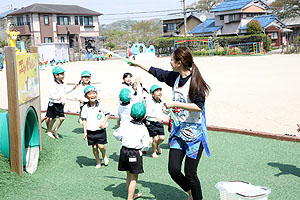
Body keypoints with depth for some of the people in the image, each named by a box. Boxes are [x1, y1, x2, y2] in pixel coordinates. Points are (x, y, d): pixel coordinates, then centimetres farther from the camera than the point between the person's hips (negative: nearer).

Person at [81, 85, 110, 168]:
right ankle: (98, 162, 24)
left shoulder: (101, 106, -5)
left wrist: (104, 122, -10)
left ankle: (104, 156, 24)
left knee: (101, 146, -8)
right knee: (94, 147, 7)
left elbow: (107, 114, 6)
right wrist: (85, 132, -4)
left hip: (100, 130, -1)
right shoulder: (85, 108, -3)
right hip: (90, 131, 1)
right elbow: (84, 120, 0)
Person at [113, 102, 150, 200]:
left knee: (128, 175, 20)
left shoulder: (125, 124, -4)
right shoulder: (143, 129, -9)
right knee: (134, 178, 7)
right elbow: (146, 145, -9)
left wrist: (121, 139, 19)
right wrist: (143, 149, 12)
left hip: (124, 151, 4)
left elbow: (116, 134, -1)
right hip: (135, 153, -4)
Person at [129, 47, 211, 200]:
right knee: (173, 169, 1)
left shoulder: (195, 81, -15)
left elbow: (199, 106, -21)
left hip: (194, 132, -6)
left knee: (190, 173, -3)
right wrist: (137, 64, 30)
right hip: (178, 131, 7)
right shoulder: (175, 77, 7)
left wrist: (175, 104, -21)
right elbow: (157, 73, 22)